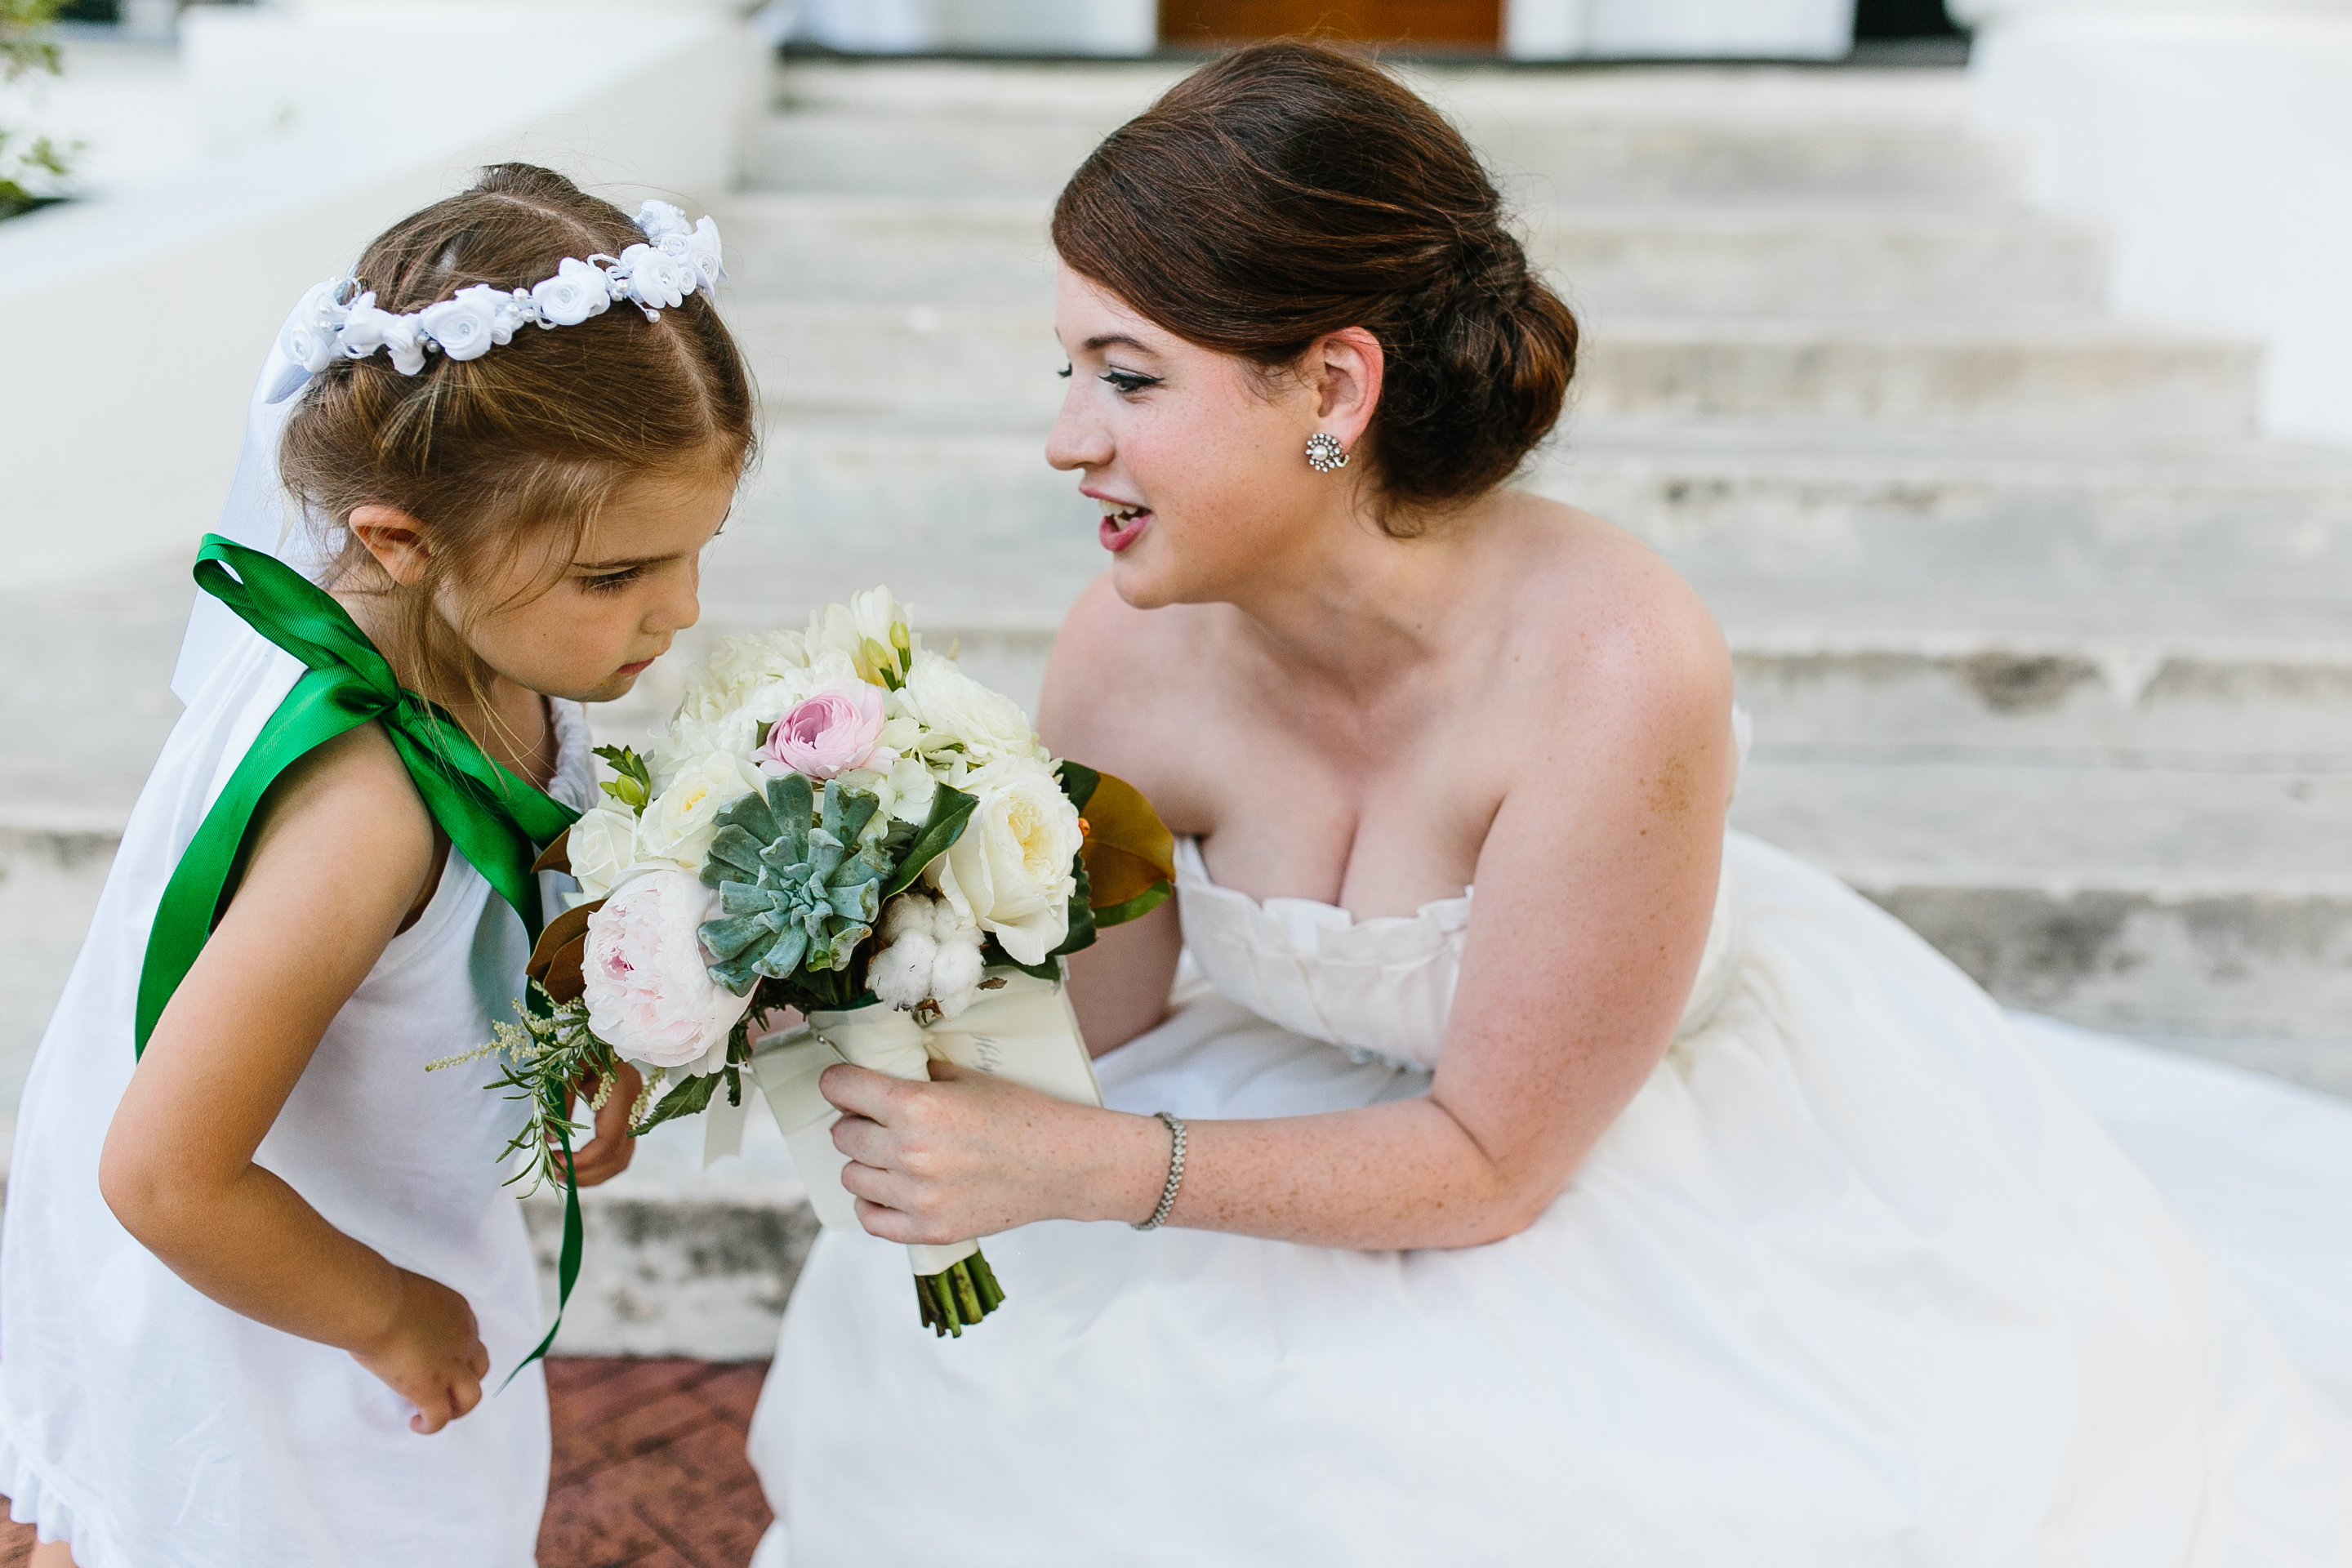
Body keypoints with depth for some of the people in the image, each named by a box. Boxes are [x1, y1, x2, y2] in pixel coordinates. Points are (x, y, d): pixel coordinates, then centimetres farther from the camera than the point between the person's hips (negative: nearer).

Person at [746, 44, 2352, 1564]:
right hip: (1329, 1134, 4)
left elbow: (1491, 1157, -24)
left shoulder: (1613, 668, -33)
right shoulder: (1123, 660, -19)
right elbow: (1126, 1050, -4)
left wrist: (1076, 1164, -31)